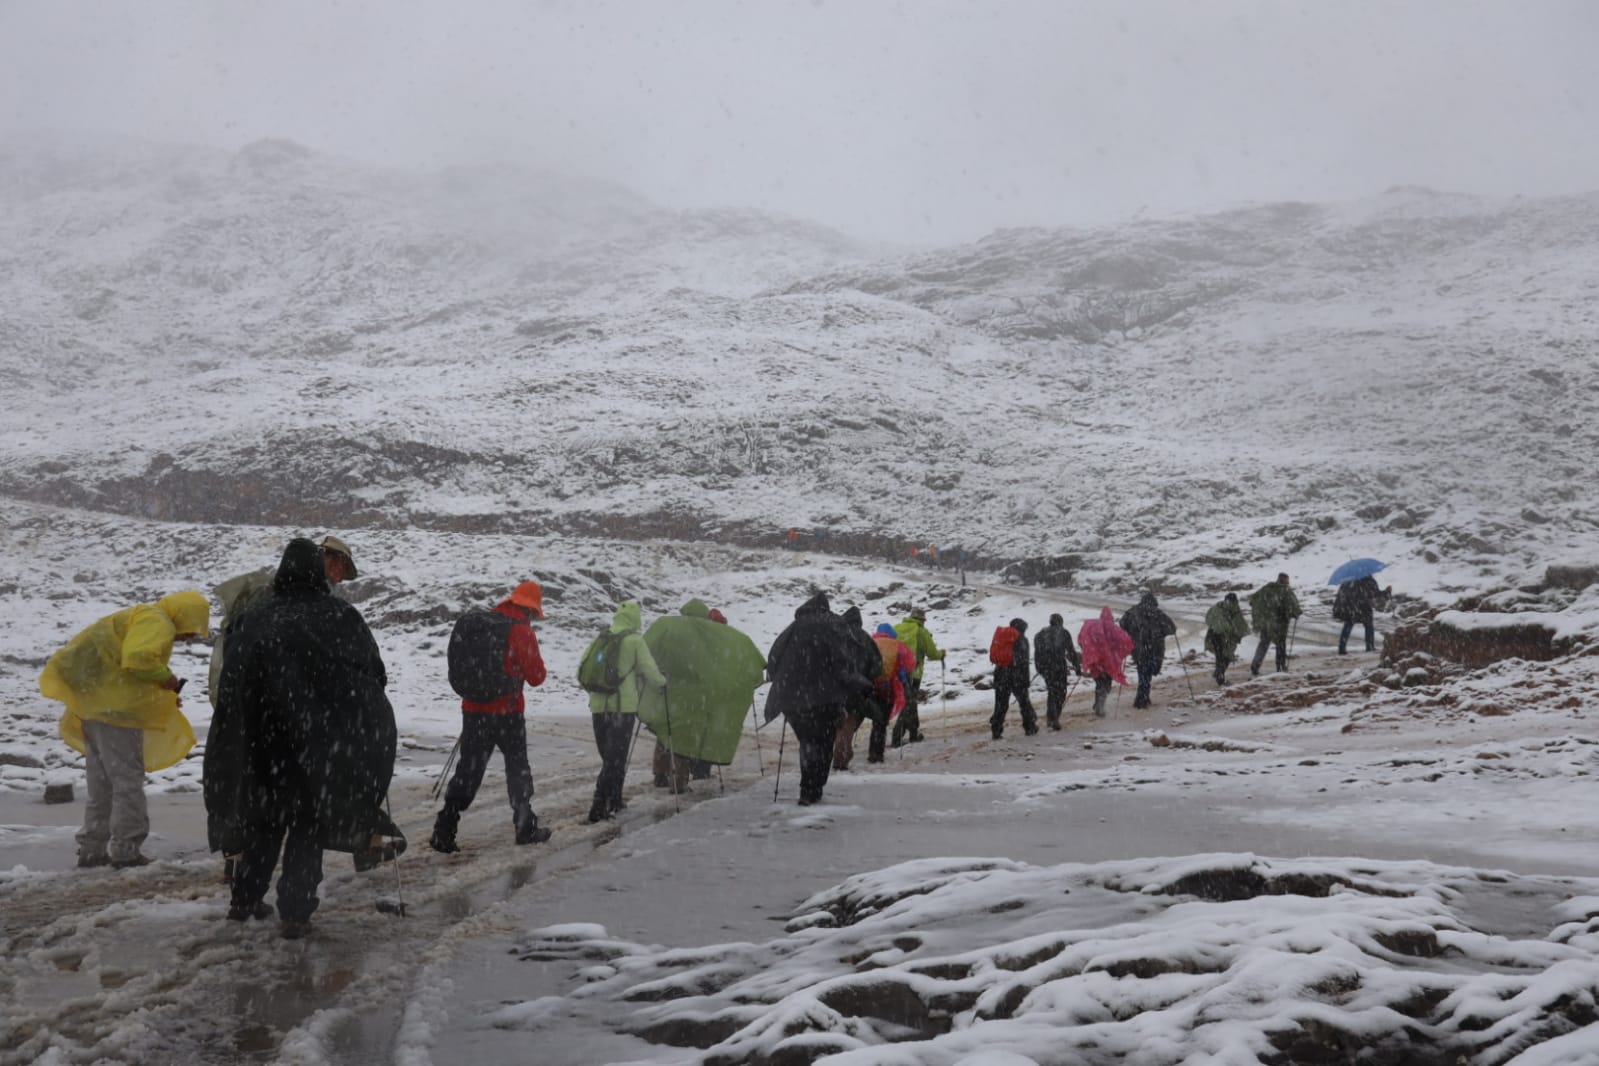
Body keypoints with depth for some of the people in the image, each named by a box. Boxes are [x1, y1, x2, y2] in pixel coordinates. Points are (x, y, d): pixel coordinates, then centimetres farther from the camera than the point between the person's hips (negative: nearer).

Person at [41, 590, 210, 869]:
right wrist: (166, 677, -12)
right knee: (128, 781, -3)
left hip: (93, 703, 10)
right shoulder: (157, 622, -11)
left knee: (102, 784, 16)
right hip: (116, 709, -10)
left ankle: (92, 849, 21)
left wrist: (164, 698, 16)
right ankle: (126, 851, 0)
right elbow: (138, 658, -28)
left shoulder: (138, 618, 23)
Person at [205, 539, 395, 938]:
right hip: (320, 742, -3)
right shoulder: (341, 616, -4)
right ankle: (294, 912, -2)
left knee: (265, 815, 19)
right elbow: (375, 675, -1)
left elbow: (232, 686, 4)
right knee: (308, 822, 6)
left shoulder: (255, 620, 2)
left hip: (263, 741, 3)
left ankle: (244, 900, 26)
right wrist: (350, 706, 19)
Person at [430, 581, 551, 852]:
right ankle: (525, 827, 18)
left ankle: (444, 831, -4)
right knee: (518, 769, 11)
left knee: (468, 769, 5)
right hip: (507, 711, -5)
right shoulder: (522, 632, -10)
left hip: (473, 708, 5)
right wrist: (534, 660, 12)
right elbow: (536, 677, -7)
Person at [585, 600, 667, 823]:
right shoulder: (634, 641, -6)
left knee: (609, 755, 19)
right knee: (616, 758, -3)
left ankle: (614, 800, 26)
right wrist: (662, 684, 14)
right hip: (623, 706, -5)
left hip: (598, 705, 5)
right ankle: (599, 807, -11)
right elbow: (649, 669, -6)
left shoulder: (601, 639, 8)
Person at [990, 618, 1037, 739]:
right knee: (1024, 702, 10)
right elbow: (1024, 662, -9)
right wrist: (1026, 680, -7)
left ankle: (996, 731, -1)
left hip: (1001, 674, 4)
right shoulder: (1021, 640, -4)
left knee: (1000, 704, 5)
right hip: (1016, 675, -4)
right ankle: (1030, 728, 16)